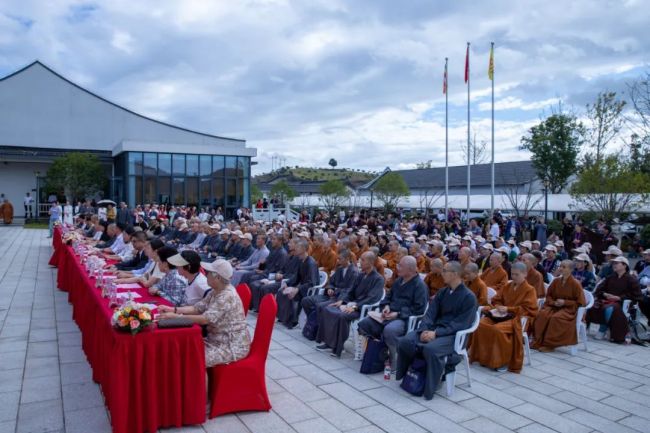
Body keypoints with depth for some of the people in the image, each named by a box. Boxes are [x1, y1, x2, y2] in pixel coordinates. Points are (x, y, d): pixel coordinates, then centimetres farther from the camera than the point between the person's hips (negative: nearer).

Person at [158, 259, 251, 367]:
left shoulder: (227, 296, -24)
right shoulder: (215, 292, 6)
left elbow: (205, 319, -28)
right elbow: (197, 308, 8)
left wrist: (176, 317, -25)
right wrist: (173, 310, -4)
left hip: (233, 345, -9)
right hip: (218, 340, 9)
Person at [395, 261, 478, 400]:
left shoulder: (469, 297, -5)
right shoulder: (442, 292, 14)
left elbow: (461, 324, -13)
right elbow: (430, 313, 8)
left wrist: (436, 333, -21)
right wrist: (424, 330, -13)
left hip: (453, 335, -6)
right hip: (434, 329, 6)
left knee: (431, 348, -37)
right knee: (405, 341, -19)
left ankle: (429, 389, -19)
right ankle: (404, 375, 2)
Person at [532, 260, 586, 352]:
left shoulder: (575, 283, -11)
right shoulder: (556, 281, 3)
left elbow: (580, 302, -8)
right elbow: (549, 295, 15)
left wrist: (565, 302, -16)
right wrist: (553, 302, -6)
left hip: (569, 309, -5)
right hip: (554, 306, 5)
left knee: (555, 318, -35)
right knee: (542, 314, -26)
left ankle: (549, 344, -22)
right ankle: (538, 341, -20)